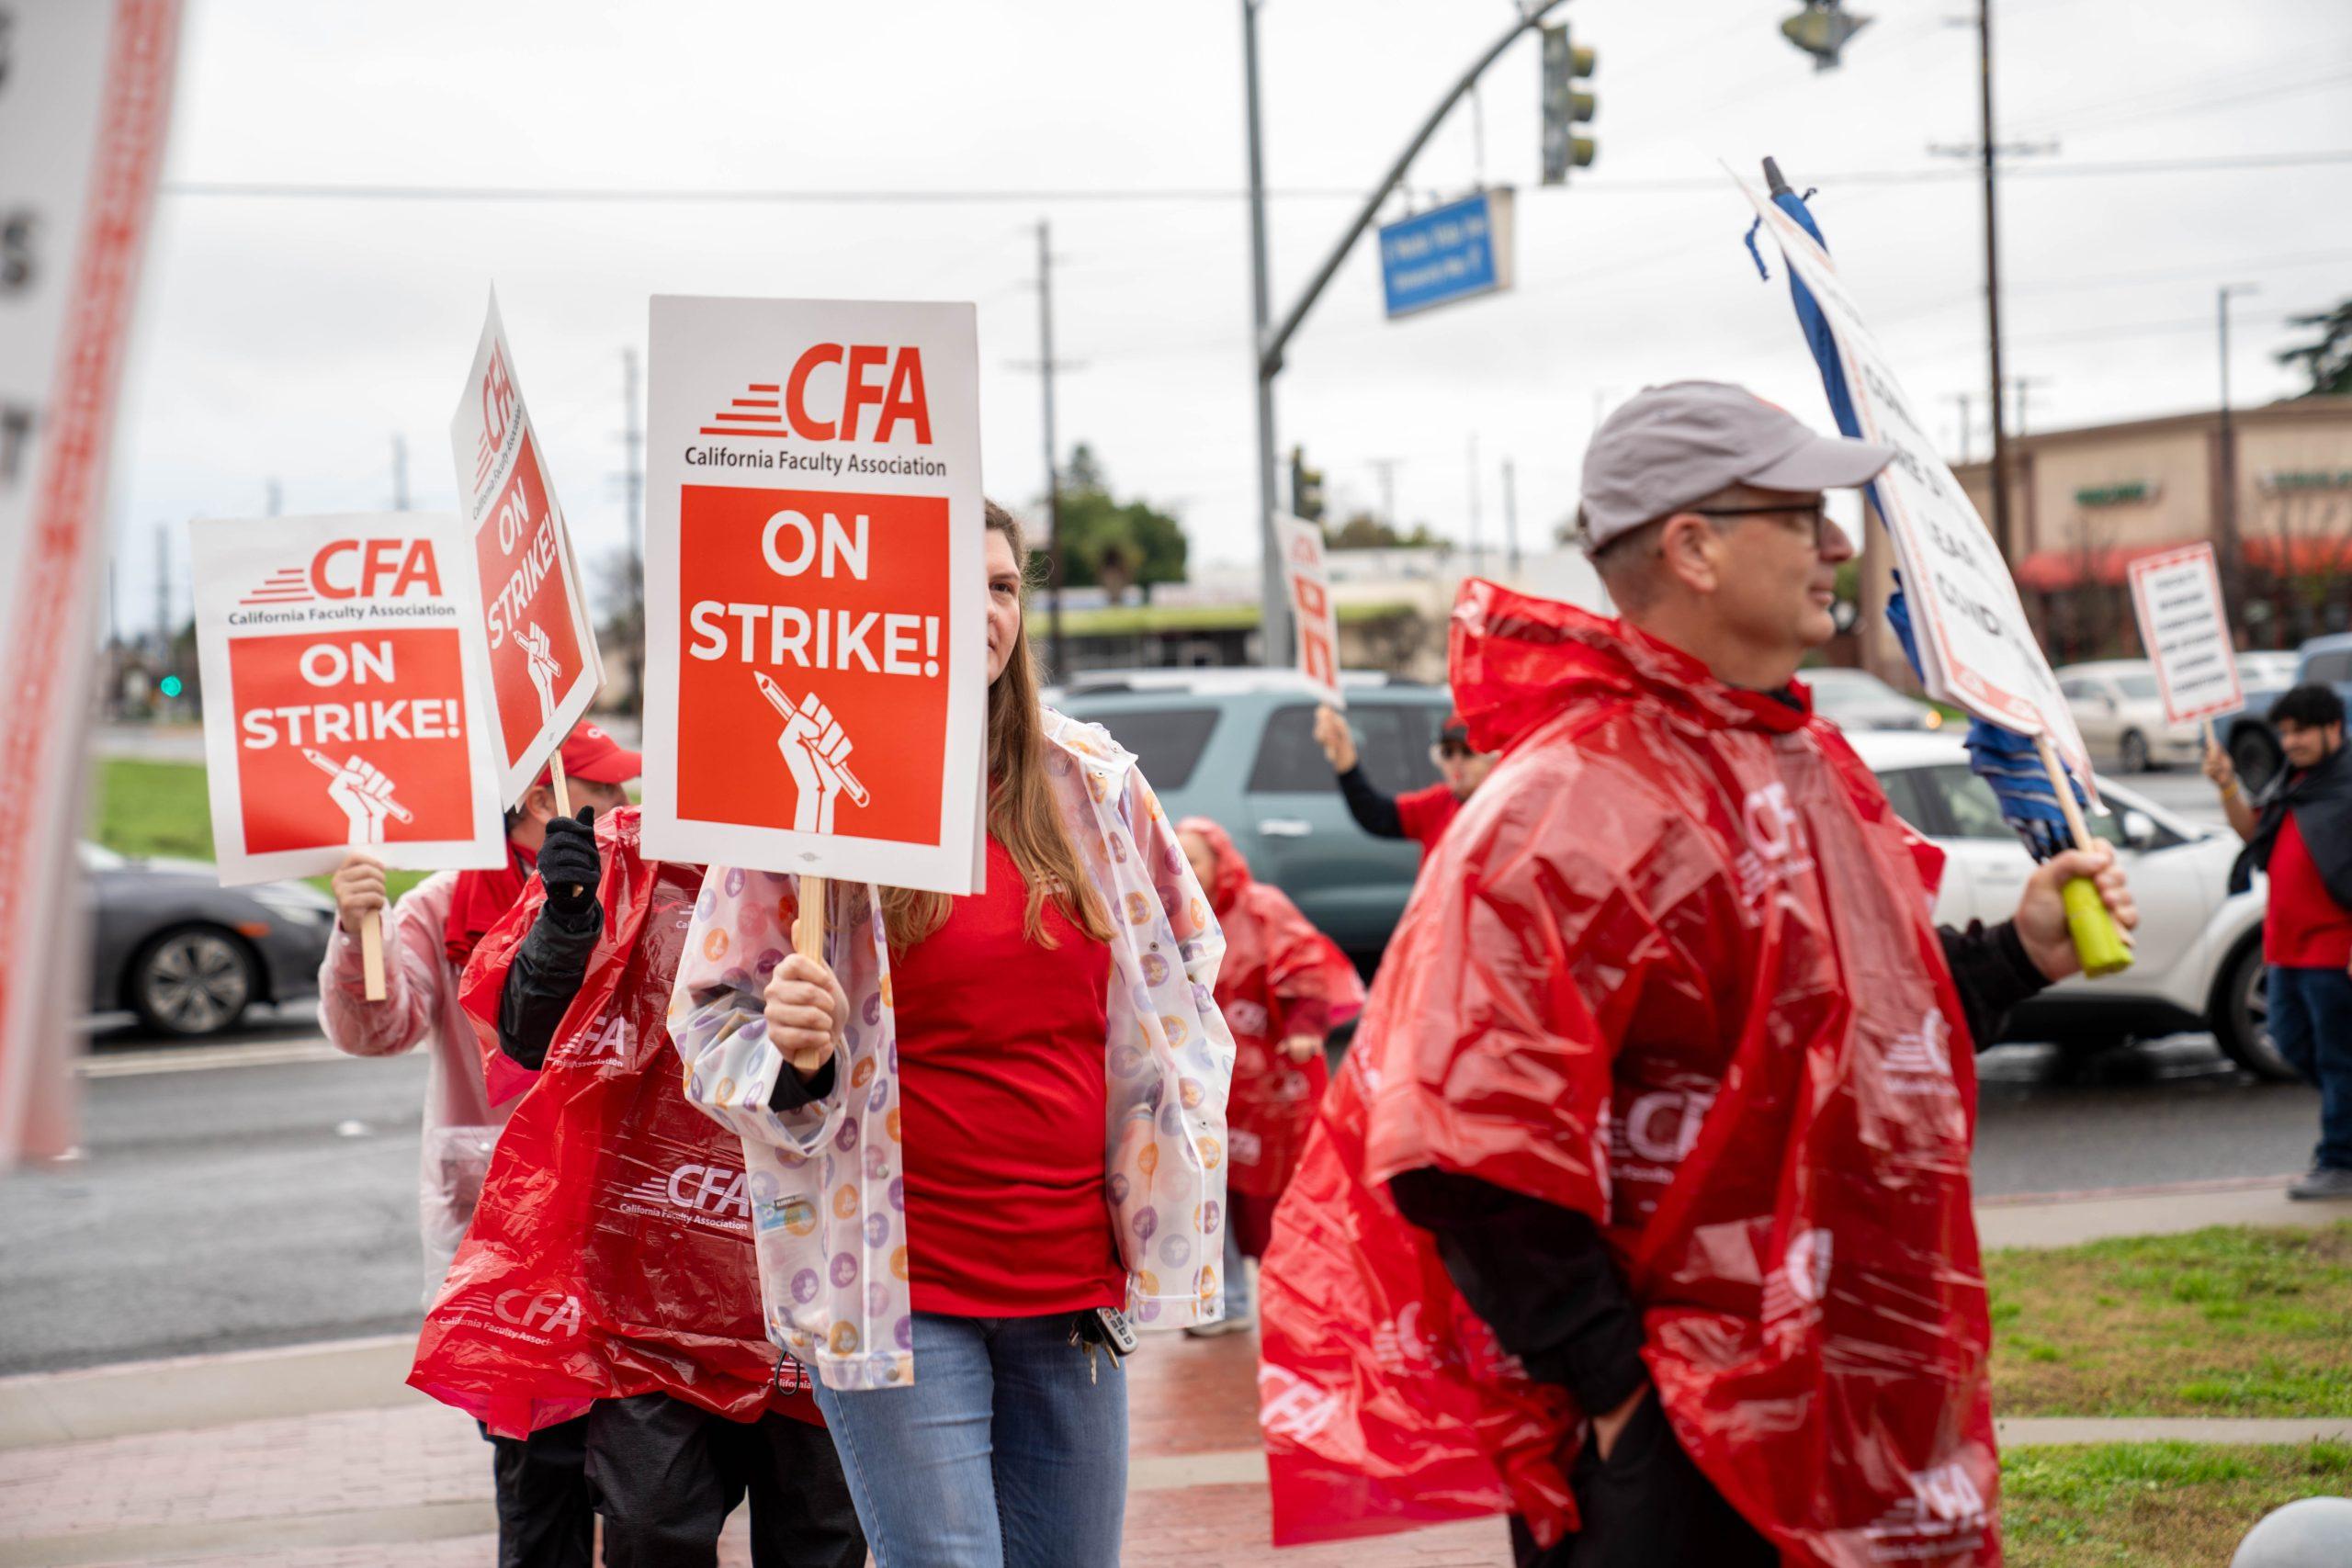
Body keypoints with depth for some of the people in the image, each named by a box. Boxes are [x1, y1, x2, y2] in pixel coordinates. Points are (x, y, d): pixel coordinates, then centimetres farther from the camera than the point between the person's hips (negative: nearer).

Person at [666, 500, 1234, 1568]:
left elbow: (1182, 962, 20)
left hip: (1075, 1274, 5)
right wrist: (792, 1056, -22)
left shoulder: (1093, 781, 7)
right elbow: (711, 1018, -1)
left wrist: (1175, 1152, 12)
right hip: (897, 1287, -5)